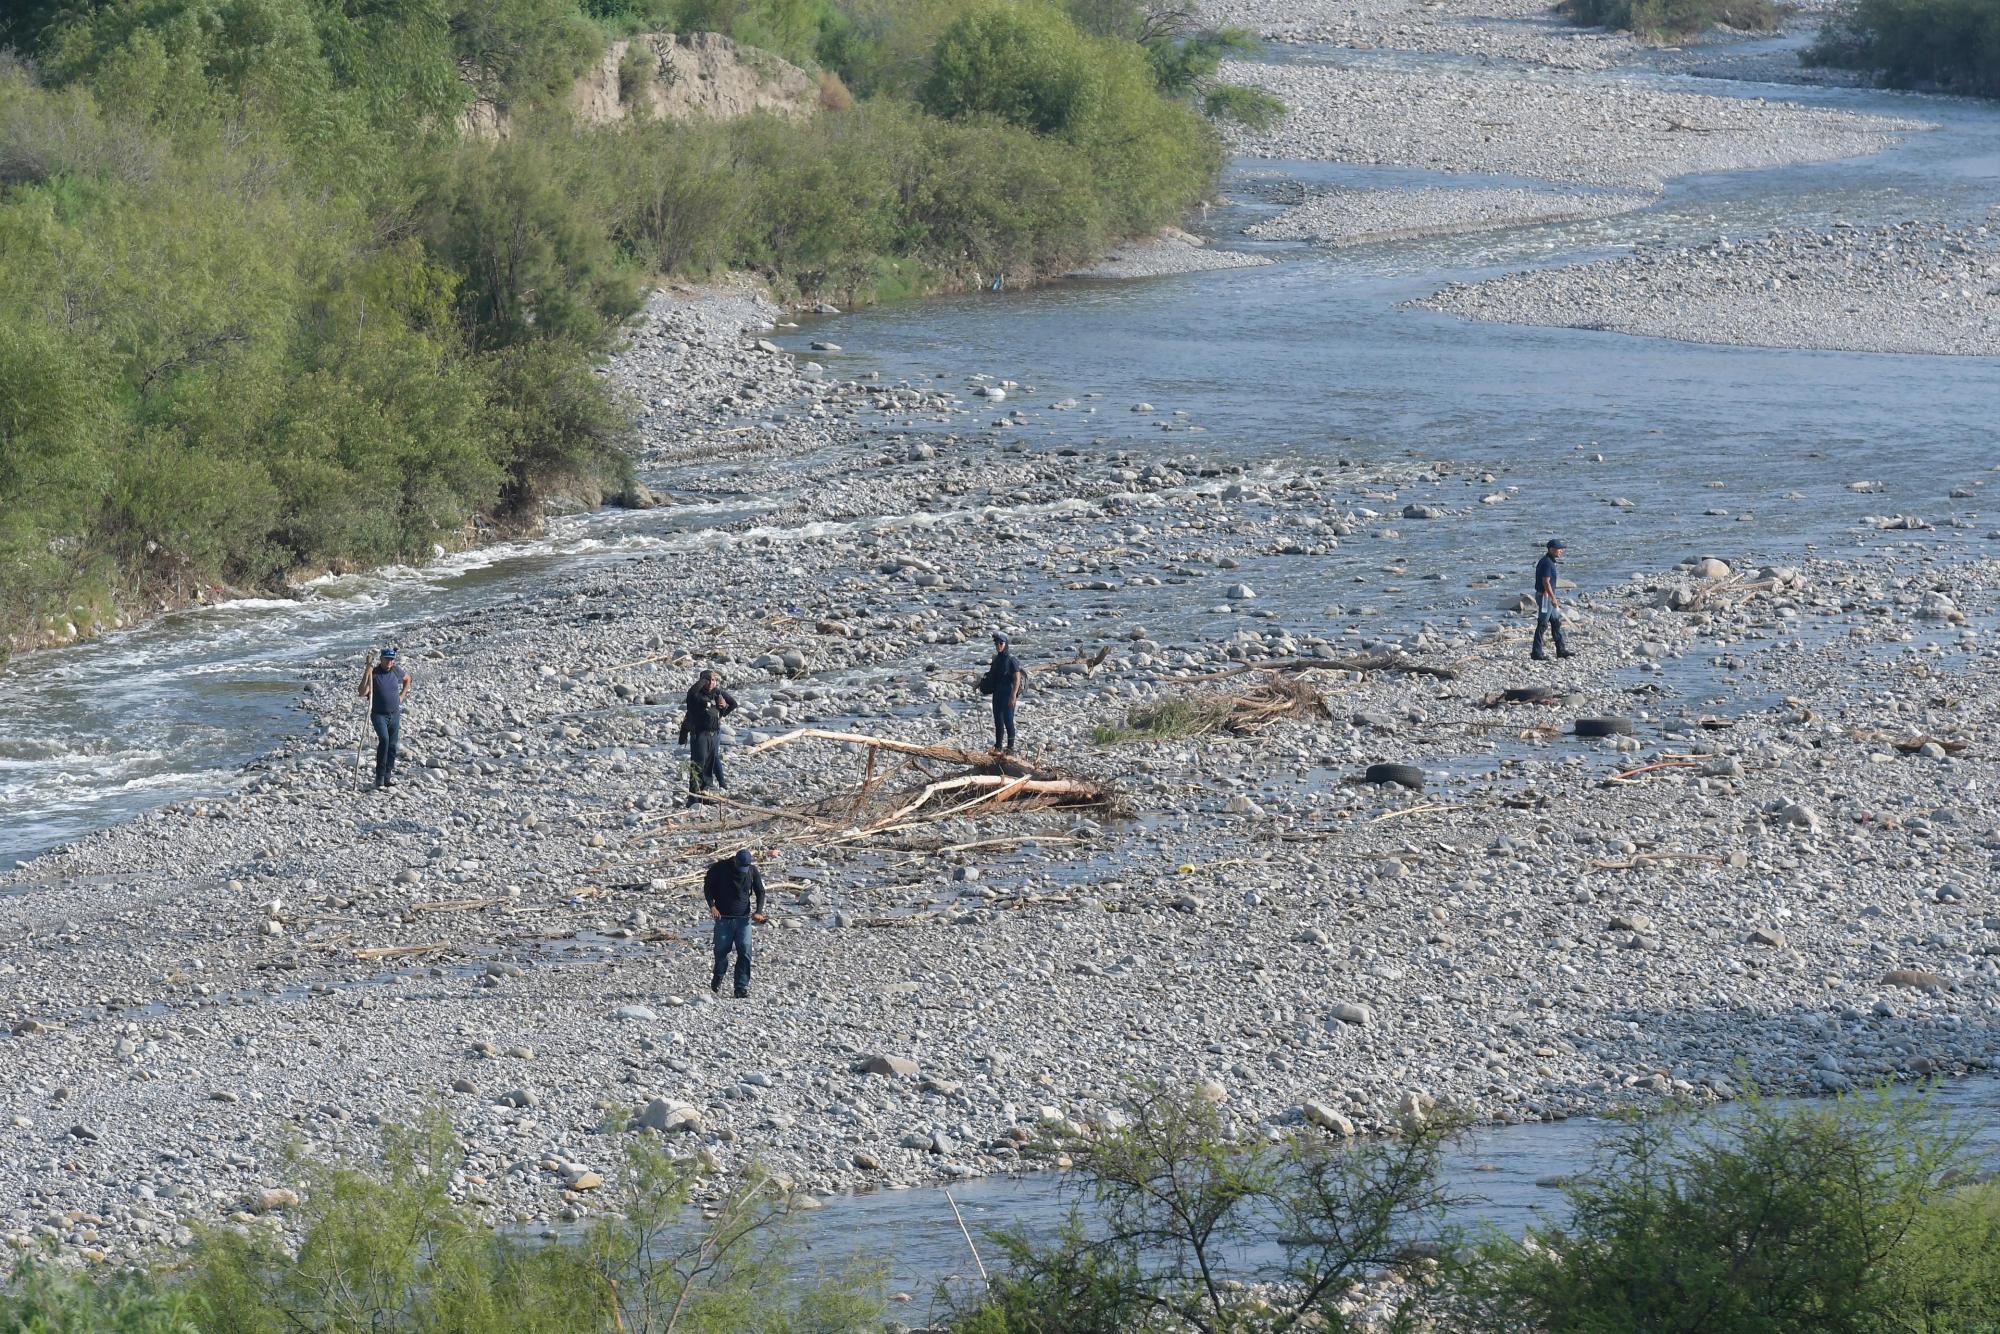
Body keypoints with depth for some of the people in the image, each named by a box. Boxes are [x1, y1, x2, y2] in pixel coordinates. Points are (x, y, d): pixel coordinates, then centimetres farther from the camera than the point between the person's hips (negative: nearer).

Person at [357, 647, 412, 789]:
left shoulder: (396, 671, 1)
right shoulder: (373, 673, -12)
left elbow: (407, 679, 24)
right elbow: (362, 692, -24)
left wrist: (402, 696, 14)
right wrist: (368, 670, -28)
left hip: (395, 714, 5)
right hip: (379, 714, -5)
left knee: (392, 745, 6)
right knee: (384, 740, -24)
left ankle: (388, 777, 15)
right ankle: (380, 776, -21)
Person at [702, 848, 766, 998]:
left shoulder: (753, 872, -1)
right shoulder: (720, 868, -7)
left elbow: (760, 892, 9)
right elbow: (708, 886, 2)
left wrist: (759, 911, -7)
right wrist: (712, 905, -12)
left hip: (743, 918, 1)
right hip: (723, 918, -1)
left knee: (745, 952, -8)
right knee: (721, 950, 2)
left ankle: (742, 988, -3)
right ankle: (717, 980, 30)